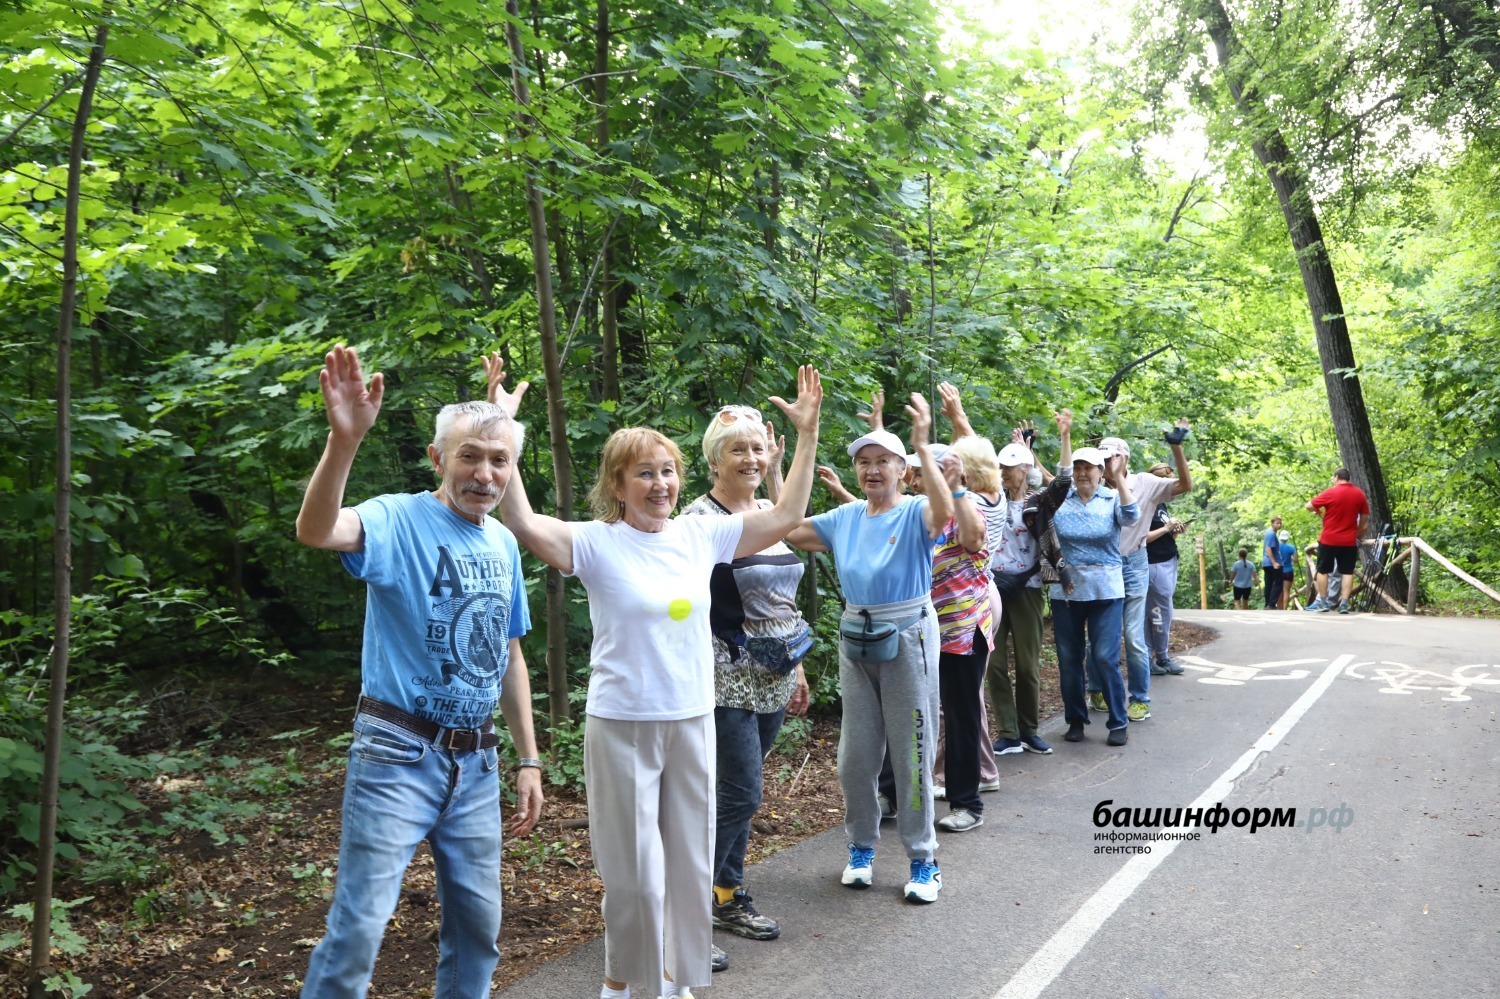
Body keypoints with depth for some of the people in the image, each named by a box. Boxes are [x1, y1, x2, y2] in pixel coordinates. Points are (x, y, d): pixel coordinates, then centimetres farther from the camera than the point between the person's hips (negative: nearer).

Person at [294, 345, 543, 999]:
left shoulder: (504, 546, 8)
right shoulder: (399, 521, -11)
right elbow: (315, 531, -34)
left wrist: (529, 760, 14)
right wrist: (344, 440, -49)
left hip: (476, 763, 6)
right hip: (398, 756, -6)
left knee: (478, 923, 15)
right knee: (359, 926, -6)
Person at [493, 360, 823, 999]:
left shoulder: (701, 536, 2)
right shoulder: (597, 543, -10)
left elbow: (785, 517, 5)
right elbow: (523, 524, -26)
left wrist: (807, 433, 1)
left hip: (693, 721, 4)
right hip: (622, 725, -4)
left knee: (690, 861, 15)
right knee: (634, 869, 7)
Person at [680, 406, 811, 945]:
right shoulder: (700, 517, -11)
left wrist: (798, 667, 17)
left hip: (774, 675, 7)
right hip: (730, 676, -7)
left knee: (738, 790, 13)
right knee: (742, 793, -5)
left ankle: (726, 891, 25)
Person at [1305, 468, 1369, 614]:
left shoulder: (1331, 492, -9)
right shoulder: (1360, 493, 5)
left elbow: (1309, 506, -3)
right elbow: (1365, 518, 11)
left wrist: (1318, 511, 18)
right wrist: (1358, 536, 20)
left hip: (1328, 540, -3)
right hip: (1349, 541, 3)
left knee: (1323, 571, 7)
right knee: (1347, 572, 5)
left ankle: (1323, 603, 7)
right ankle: (1344, 603, -2)